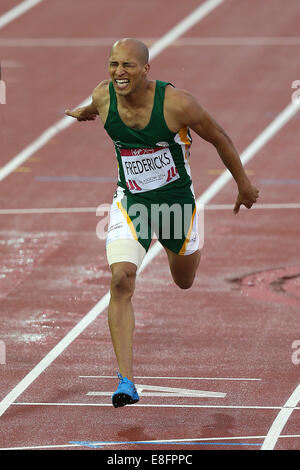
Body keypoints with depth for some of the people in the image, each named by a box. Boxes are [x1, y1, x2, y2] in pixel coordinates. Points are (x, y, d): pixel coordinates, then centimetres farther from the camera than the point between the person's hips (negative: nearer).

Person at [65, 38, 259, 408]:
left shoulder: (176, 103, -25)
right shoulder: (104, 97, -15)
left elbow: (218, 138, -8)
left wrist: (243, 184, 2)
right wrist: (83, 112, 37)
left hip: (176, 198, -1)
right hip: (129, 202, 1)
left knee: (184, 282, 20)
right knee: (121, 281, -20)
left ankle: (184, 250, 61)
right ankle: (126, 382, -21)